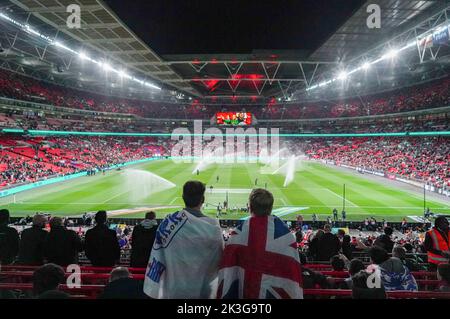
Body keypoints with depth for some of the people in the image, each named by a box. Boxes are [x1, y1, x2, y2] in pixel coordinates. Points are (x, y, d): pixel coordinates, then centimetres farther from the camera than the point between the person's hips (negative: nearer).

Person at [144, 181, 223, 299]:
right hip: (204, 292, 0)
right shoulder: (213, 226, -13)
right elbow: (220, 262, -3)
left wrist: (152, 292, 0)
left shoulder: (168, 222, -12)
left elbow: (157, 259, -9)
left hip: (173, 292, 1)